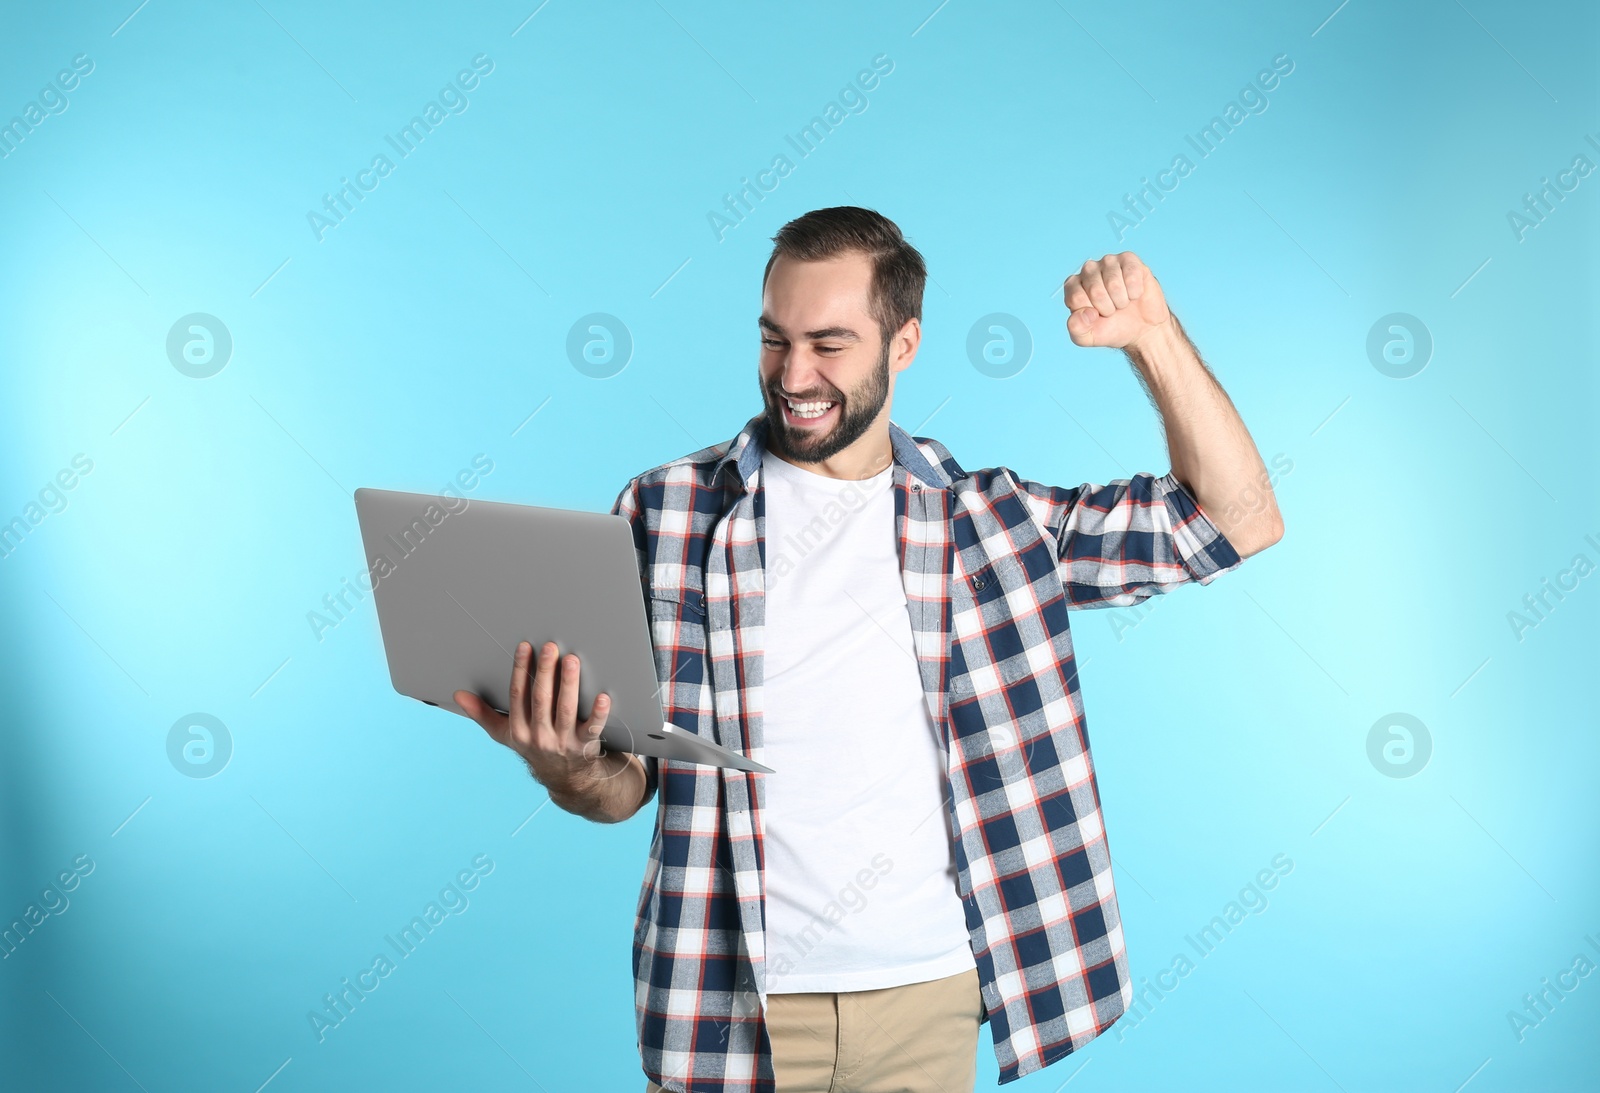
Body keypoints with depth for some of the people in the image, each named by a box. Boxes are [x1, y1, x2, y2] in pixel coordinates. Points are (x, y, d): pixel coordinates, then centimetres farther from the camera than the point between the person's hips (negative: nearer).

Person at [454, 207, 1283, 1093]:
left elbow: (1239, 520, 3)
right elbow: (626, 784, 1)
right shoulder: (666, 512, -1)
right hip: (726, 1008, -1)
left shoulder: (991, 521, 2)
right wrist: (567, 767, -23)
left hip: (928, 995, 2)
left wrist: (1152, 336, -7)